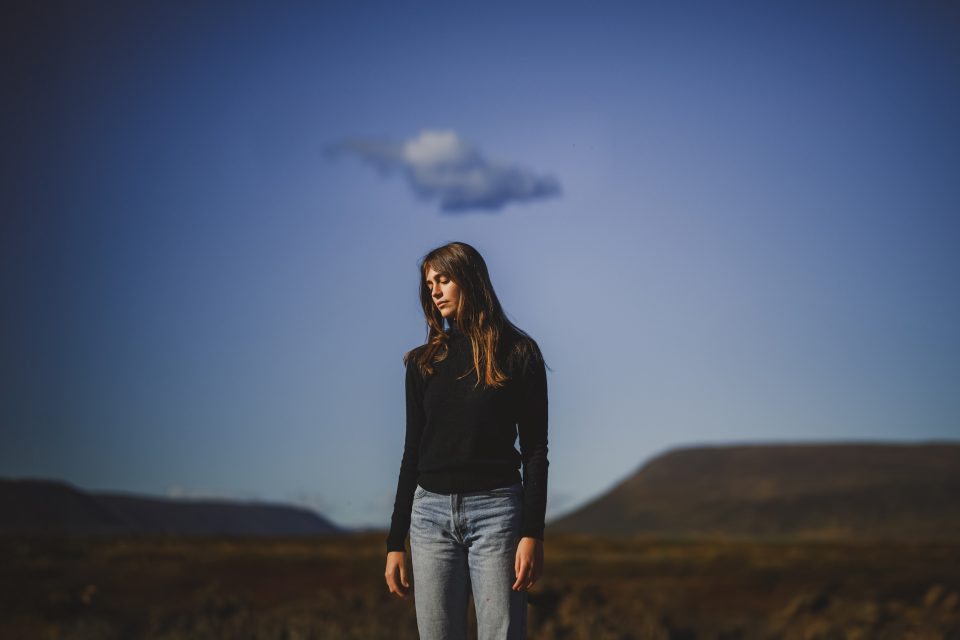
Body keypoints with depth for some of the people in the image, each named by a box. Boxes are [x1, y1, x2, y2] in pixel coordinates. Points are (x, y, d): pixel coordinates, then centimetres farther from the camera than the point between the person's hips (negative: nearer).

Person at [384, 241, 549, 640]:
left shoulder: (518, 354, 3)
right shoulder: (423, 362, 12)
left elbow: (535, 451, 0)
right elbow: (412, 452, 13)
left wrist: (532, 533, -10)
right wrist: (395, 543, 9)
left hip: (496, 511, -3)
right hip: (430, 513, 3)